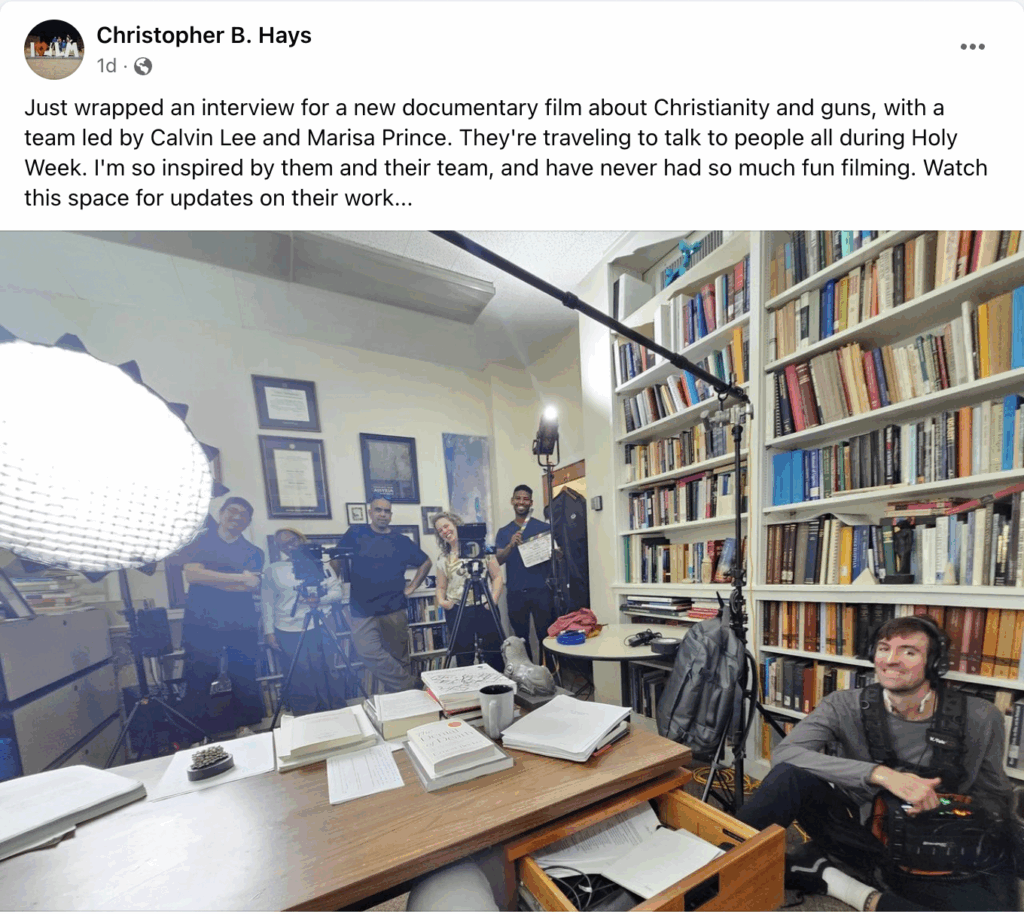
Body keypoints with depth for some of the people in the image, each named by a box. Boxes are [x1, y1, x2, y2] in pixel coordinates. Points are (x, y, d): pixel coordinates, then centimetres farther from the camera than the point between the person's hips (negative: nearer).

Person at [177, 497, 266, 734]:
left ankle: (248, 730, 17)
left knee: (245, 682, 3)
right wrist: (238, 578, -11)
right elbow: (192, 574, -8)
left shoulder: (253, 552, 11)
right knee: (199, 681, 0)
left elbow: (253, 586, -3)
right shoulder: (198, 541, 8)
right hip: (202, 625, -1)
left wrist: (210, 578, -9)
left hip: (242, 626, 1)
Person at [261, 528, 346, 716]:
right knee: (299, 681, 5)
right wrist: (269, 631, -2)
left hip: (319, 629, 1)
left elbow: (338, 591, -1)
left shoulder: (320, 563, 3)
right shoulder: (273, 570, 4)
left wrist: (321, 599, -19)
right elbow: (268, 603, 4)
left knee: (322, 676, 8)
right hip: (288, 634, 0)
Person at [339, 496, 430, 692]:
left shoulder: (401, 541, 5)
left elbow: (425, 562, 15)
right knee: (369, 652, -17)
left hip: (395, 609, 2)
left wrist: (412, 586, 7)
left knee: (398, 657, 7)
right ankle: (410, 686, -5)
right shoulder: (356, 533, 2)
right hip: (362, 608, -1)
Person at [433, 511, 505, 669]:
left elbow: (497, 576, 1)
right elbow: (441, 587, 12)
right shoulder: (443, 559, 8)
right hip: (457, 612, 2)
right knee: (464, 659, 6)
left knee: (495, 656, 1)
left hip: (484, 608, -2)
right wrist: (441, 601, -8)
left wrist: (494, 598, -12)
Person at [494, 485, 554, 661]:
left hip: (541, 590, -2)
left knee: (546, 636, 0)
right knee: (521, 638, 11)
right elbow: (498, 561, -1)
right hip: (516, 593, 2)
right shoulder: (504, 532, 9)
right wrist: (511, 544, -19)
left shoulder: (544, 527, 4)